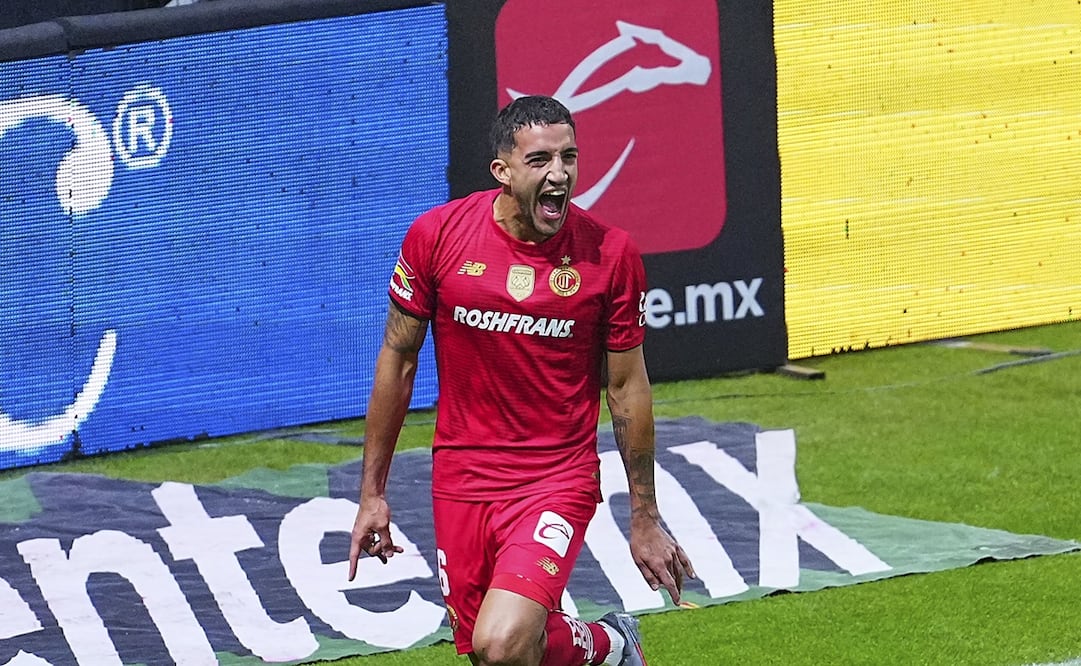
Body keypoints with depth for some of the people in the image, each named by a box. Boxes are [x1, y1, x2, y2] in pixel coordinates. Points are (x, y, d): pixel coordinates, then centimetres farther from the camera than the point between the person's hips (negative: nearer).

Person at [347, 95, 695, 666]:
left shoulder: (610, 253, -8)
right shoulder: (436, 235, -6)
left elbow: (627, 388, 2)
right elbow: (397, 359, 5)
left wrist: (645, 519, 7)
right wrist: (372, 493, 6)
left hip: (558, 482, -3)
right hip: (461, 482, 3)